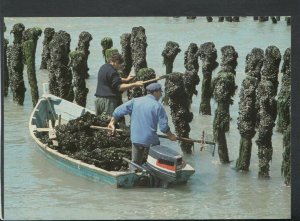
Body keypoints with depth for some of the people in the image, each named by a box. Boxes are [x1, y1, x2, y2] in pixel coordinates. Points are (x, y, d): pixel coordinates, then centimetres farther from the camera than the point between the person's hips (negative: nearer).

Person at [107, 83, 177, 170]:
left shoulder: (135, 101, 2)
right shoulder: (158, 106, -10)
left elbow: (119, 111, 2)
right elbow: (163, 126, -10)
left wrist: (112, 122, 14)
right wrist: (170, 135, 7)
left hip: (135, 138, 4)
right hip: (151, 140, -4)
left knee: (135, 163, 17)